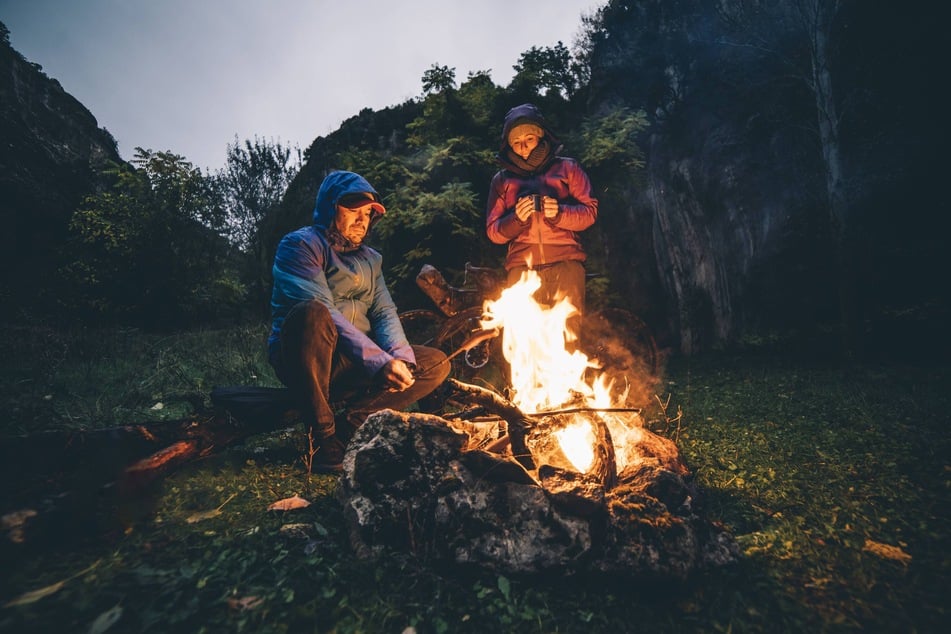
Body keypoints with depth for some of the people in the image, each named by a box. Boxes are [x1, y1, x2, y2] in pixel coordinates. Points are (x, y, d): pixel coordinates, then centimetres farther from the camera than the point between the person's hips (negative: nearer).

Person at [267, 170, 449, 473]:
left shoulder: (370, 258, 16)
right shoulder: (301, 244, -5)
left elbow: (384, 312, 5)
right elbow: (323, 315, -20)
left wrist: (400, 357, -16)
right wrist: (379, 362, -28)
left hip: (349, 368, 6)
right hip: (304, 361, -6)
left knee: (436, 363, -5)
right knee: (311, 312, -37)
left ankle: (346, 427, -13)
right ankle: (321, 436, -22)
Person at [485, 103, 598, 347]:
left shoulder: (566, 167, 16)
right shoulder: (502, 179, 19)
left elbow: (590, 211, 8)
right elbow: (494, 232, 12)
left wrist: (559, 213, -12)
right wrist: (516, 219, -9)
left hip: (565, 259, -1)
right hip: (522, 265, 1)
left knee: (568, 332, -14)